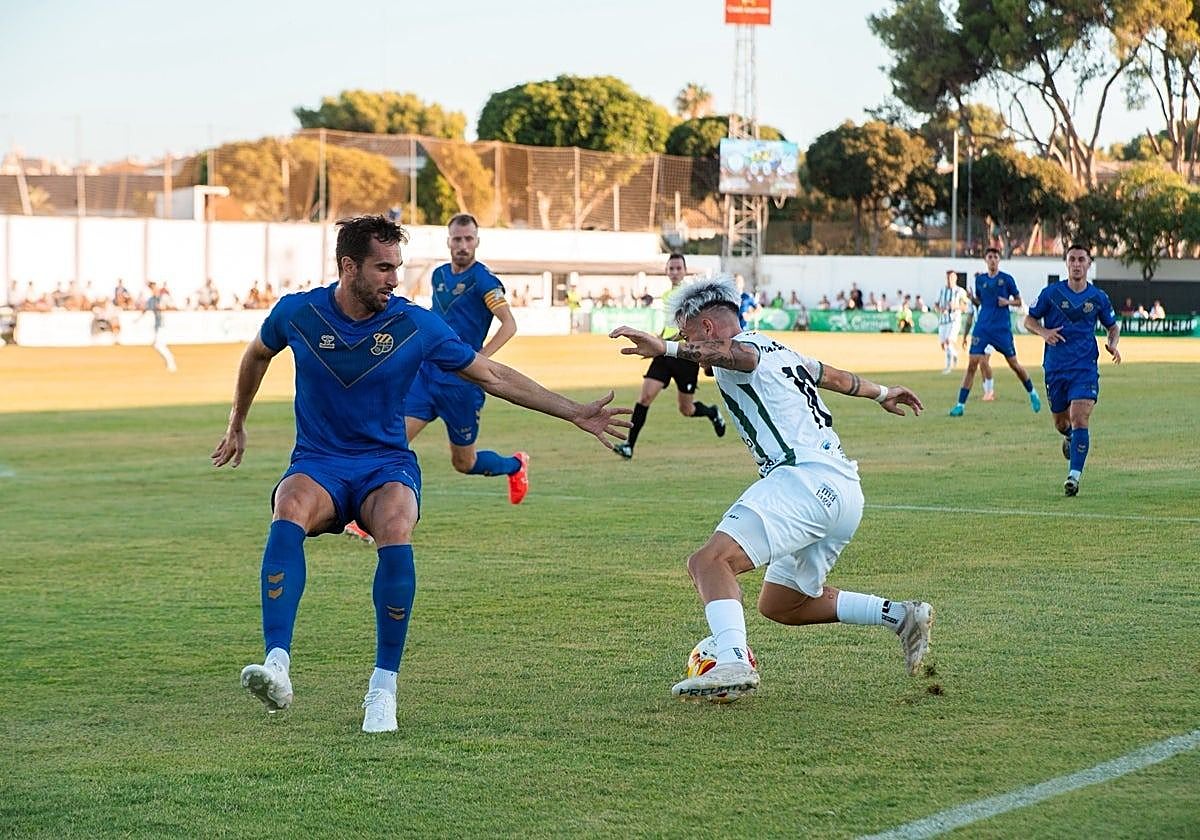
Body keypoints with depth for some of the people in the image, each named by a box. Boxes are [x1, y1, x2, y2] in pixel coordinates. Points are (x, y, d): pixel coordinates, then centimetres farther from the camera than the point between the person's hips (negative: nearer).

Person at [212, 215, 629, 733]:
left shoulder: (415, 325, -7)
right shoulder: (296, 314, -5)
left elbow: (493, 376, 1)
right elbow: (256, 356, 19)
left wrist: (575, 414, -1)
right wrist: (237, 424, 28)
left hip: (386, 464, 0)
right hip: (317, 463, 0)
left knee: (396, 533, -35)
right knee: (288, 516, -36)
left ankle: (384, 686, -22)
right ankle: (276, 669, -45)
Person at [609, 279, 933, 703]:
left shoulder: (747, 346, 1)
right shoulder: (781, 353, 29)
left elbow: (733, 354, -25)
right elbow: (838, 377, 47)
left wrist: (665, 348, -41)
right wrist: (882, 394, 66)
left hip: (806, 478, -10)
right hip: (847, 492, 10)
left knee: (710, 560, -22)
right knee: (779, 605, 22)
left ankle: (733, 663, -43)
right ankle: (900, 615, 17)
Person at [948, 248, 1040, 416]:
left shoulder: (1006, 279, -2)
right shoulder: (980, 279, 7)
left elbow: (1018, 301, 5)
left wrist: (1007, 302, -15)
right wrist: (972, 299, -4)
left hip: (1002, 328, -2)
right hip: (982, 326, 2)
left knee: (1014, 364, 6)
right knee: (972, 363, -7)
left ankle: (1032, 393, 29)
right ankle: (960, 404, -6)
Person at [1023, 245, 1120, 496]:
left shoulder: (1098, 298, 2)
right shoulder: (1051, 293, -1)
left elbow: (1113, 325, 17)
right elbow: (1029, 320, 7)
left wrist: (1112, 344, -4)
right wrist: (1044, 332, -14)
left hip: (1085, 369, -1)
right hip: (1055, 369, 1)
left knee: (1079, 418, -17)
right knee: (1060, 423, 13)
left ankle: (1074, 476, -17)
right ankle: (1070, 438, 51)